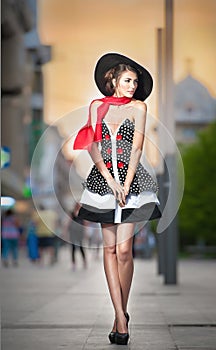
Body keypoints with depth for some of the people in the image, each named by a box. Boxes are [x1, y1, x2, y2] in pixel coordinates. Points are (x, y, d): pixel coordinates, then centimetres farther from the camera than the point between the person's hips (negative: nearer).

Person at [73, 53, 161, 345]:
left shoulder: (138, 107, 5)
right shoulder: (97, 106, 9)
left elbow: (137, 148, -1)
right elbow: (92, 145, 2)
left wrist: (126, 185, -11)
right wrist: (110, 179, -9)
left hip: (130, 179, -2)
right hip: (103, 177, 2)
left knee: (124, 248, -9)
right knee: (110, 247, -2)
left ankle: (121, 314, 5)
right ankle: (121, 316, -1)